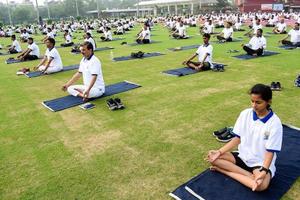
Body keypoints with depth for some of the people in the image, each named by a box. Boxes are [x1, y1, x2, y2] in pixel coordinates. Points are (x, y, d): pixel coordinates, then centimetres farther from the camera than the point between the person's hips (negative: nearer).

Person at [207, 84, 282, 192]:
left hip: (261, 163, -4)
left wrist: (264, 171, -31)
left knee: (262, 185, -36)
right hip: (243, 156, 5)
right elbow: (237, 138, 0)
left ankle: (224, 169, -17)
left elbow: (270, 152, -15)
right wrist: (219, 152, -11)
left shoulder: (275, 123, -17)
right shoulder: (245, 114, -5)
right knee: (213, 158, -16)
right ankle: (251, 176, -17)